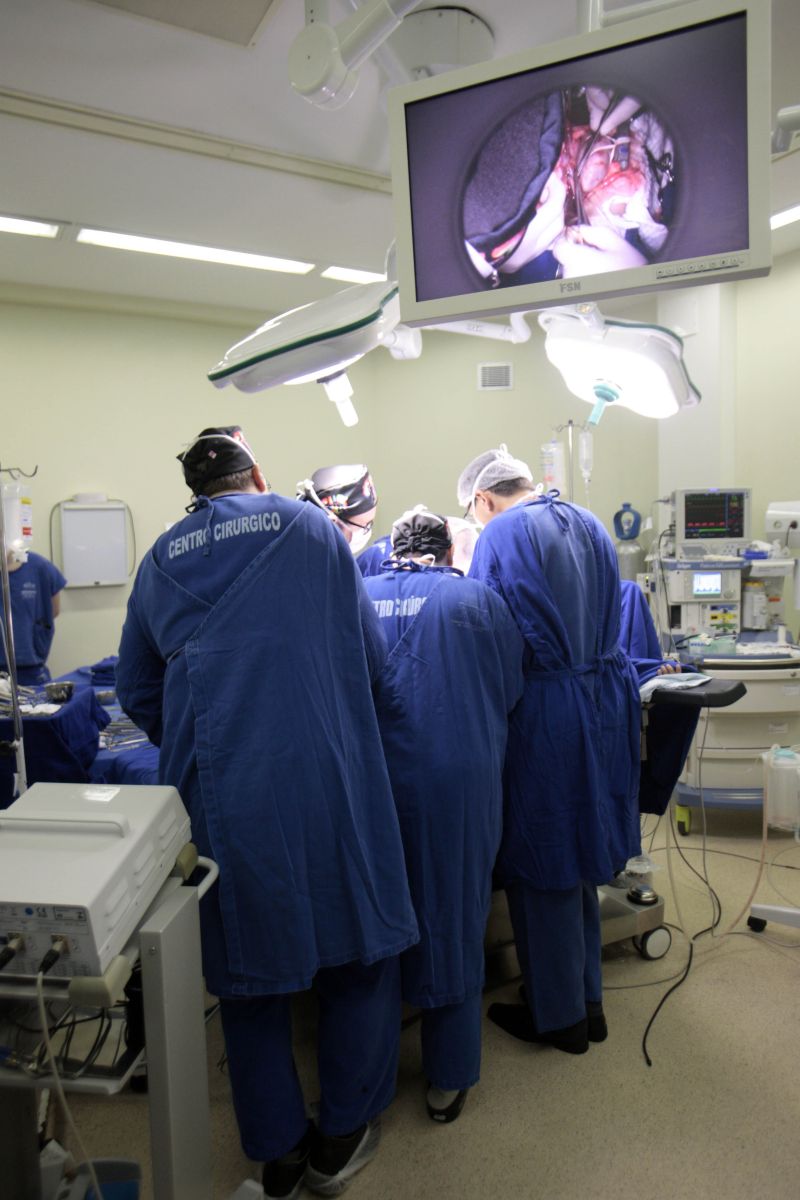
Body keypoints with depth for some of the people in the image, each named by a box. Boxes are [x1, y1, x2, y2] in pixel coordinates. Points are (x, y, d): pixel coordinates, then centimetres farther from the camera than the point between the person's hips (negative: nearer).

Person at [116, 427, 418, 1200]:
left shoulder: (160, 561, 10)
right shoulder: (308, 528, 4)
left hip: (217, 790, 3)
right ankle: (342, 1137, 33)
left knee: (246, 964, 19)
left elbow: (136, 693, 13)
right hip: (324, 779, -2)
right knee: (357, 945, 18)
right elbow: (369, 651, 5)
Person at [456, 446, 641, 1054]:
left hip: (545, 712, -7)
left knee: (540, 866, 9)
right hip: (606, 700, 8)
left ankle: (558, 1015, 26)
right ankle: (588, 1000, 35)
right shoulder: (590, 525, 10)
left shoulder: (499, 537, -11)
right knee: (579, 857, 20)